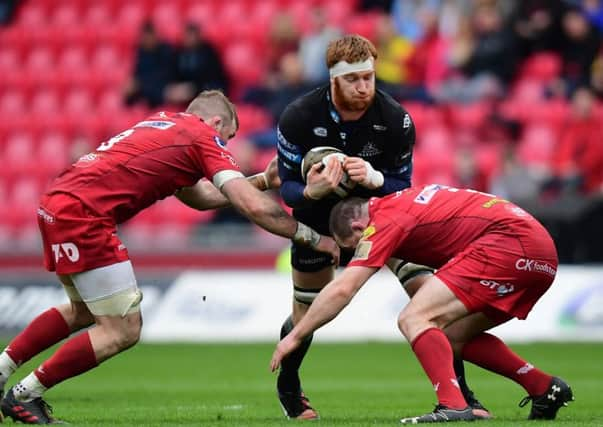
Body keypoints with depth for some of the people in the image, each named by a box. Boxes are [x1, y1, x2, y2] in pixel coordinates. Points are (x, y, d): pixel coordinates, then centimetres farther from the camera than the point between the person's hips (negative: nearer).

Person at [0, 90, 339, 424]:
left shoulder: (164, 124, 24)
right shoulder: (204, 137, 0)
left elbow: (195, 195, 32)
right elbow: (254, 207, -6)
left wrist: (261, 180, 32)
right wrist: (311, 237, 4)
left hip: (58, 202, 9)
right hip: (83, 216, -9)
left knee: (85, 311, 29)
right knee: (124, 331, -3)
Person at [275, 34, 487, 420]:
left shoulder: (396, 119, -23)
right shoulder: (298, 118, -23)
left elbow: (402, 186, -14)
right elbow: (287, 186, -17)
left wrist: (374, 179, -37)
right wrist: (311, 191, -41)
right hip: (319, 219, 0)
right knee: (306, 314, 7)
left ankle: (457, 392, -10)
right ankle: (288, 391, 36)